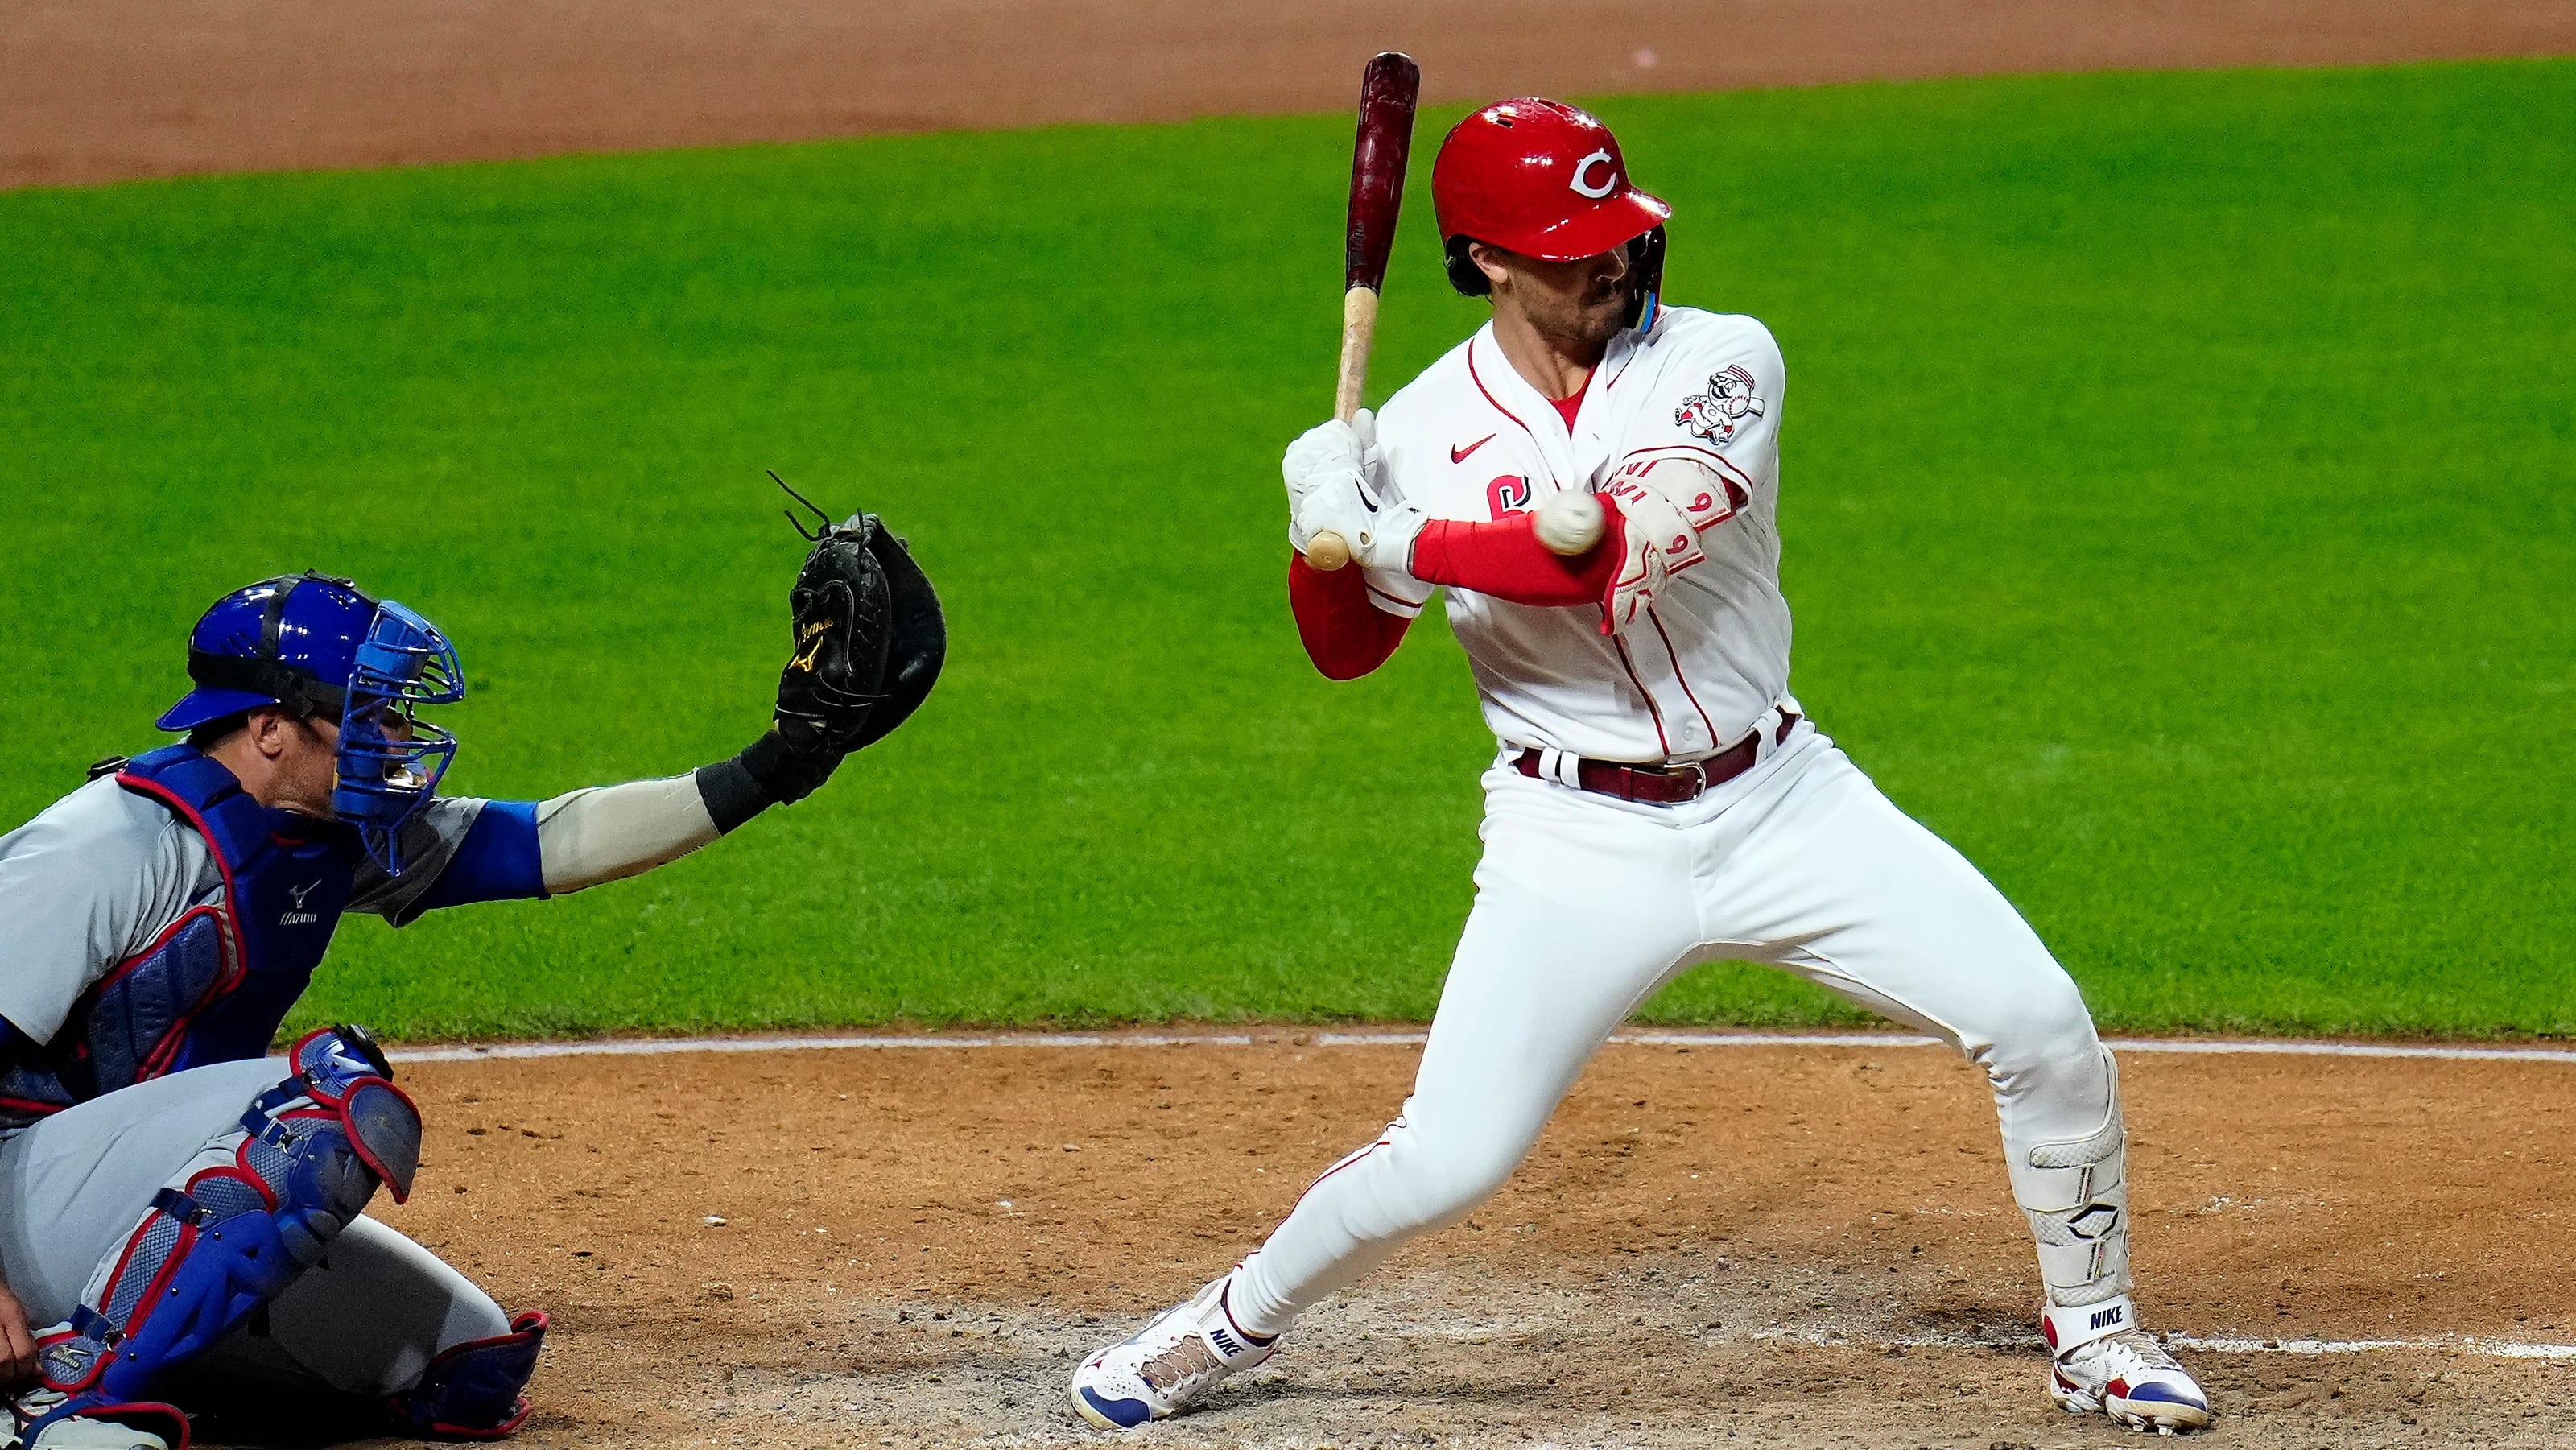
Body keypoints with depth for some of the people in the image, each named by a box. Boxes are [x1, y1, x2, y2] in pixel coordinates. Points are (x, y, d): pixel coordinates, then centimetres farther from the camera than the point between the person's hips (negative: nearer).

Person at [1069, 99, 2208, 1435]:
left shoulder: (1721, 362, -9)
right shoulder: (1422, 431, -3)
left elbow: (1623, 548, -25)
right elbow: (1345, 651, 9)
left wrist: (1392, 538, -23)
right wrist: (1321, 530, -12)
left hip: (1779, 804, 1)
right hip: (1579, 845, -1)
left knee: (2041, 1027, -8)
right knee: (1446, 1160, -10)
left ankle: (2093, 1337, 14)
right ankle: (1230, 1327, 18)